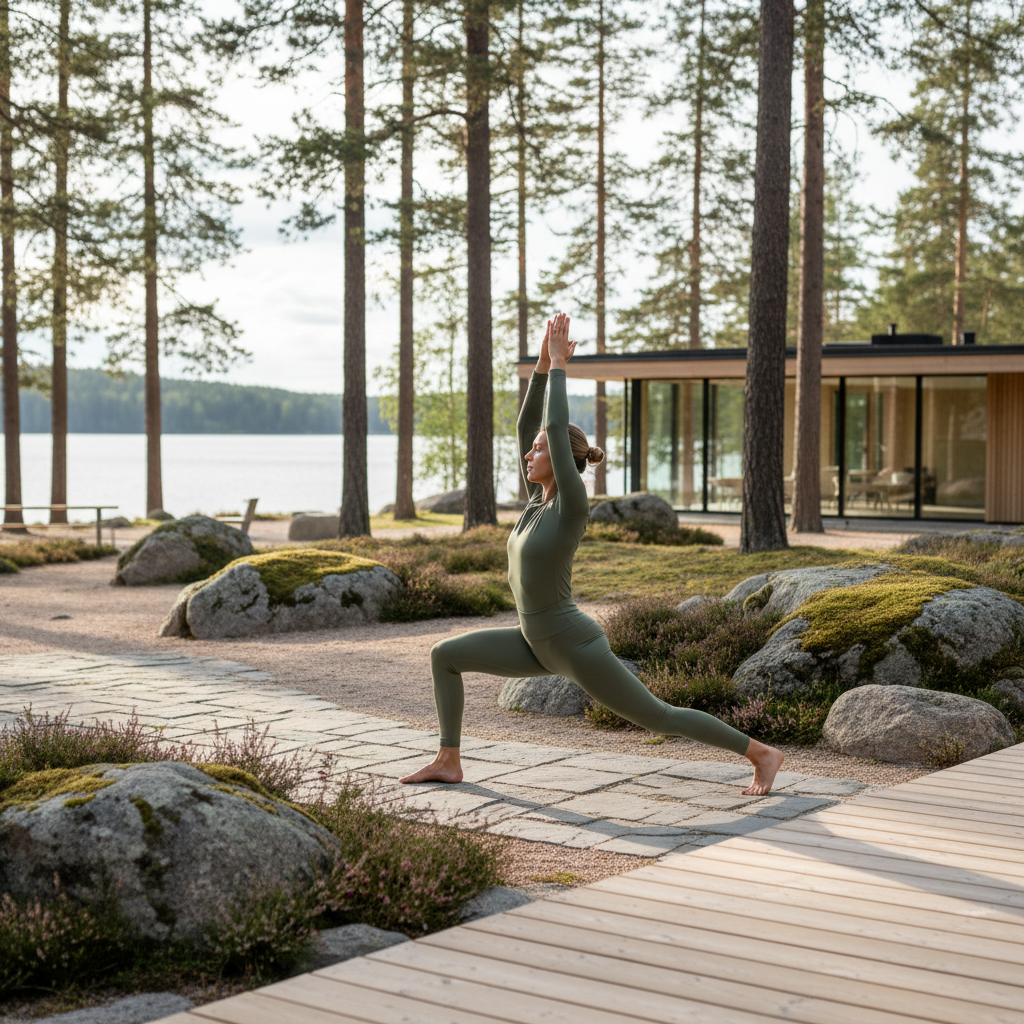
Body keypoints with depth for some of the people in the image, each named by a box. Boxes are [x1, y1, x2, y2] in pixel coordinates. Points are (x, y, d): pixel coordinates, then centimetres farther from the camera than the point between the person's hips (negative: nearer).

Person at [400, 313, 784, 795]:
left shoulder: (572, 504, -19)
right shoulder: (541, 496, 3)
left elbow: (557, 428, -27)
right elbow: (526, 423, 5)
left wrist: (560, 365, -18)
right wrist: (543, 362, 0)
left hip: (577, 647, -8)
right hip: (540, 644, 8)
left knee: (658, 718, 1)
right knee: (444, 655, 5)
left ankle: (761, 753, 14)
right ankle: (448, 761, 12)